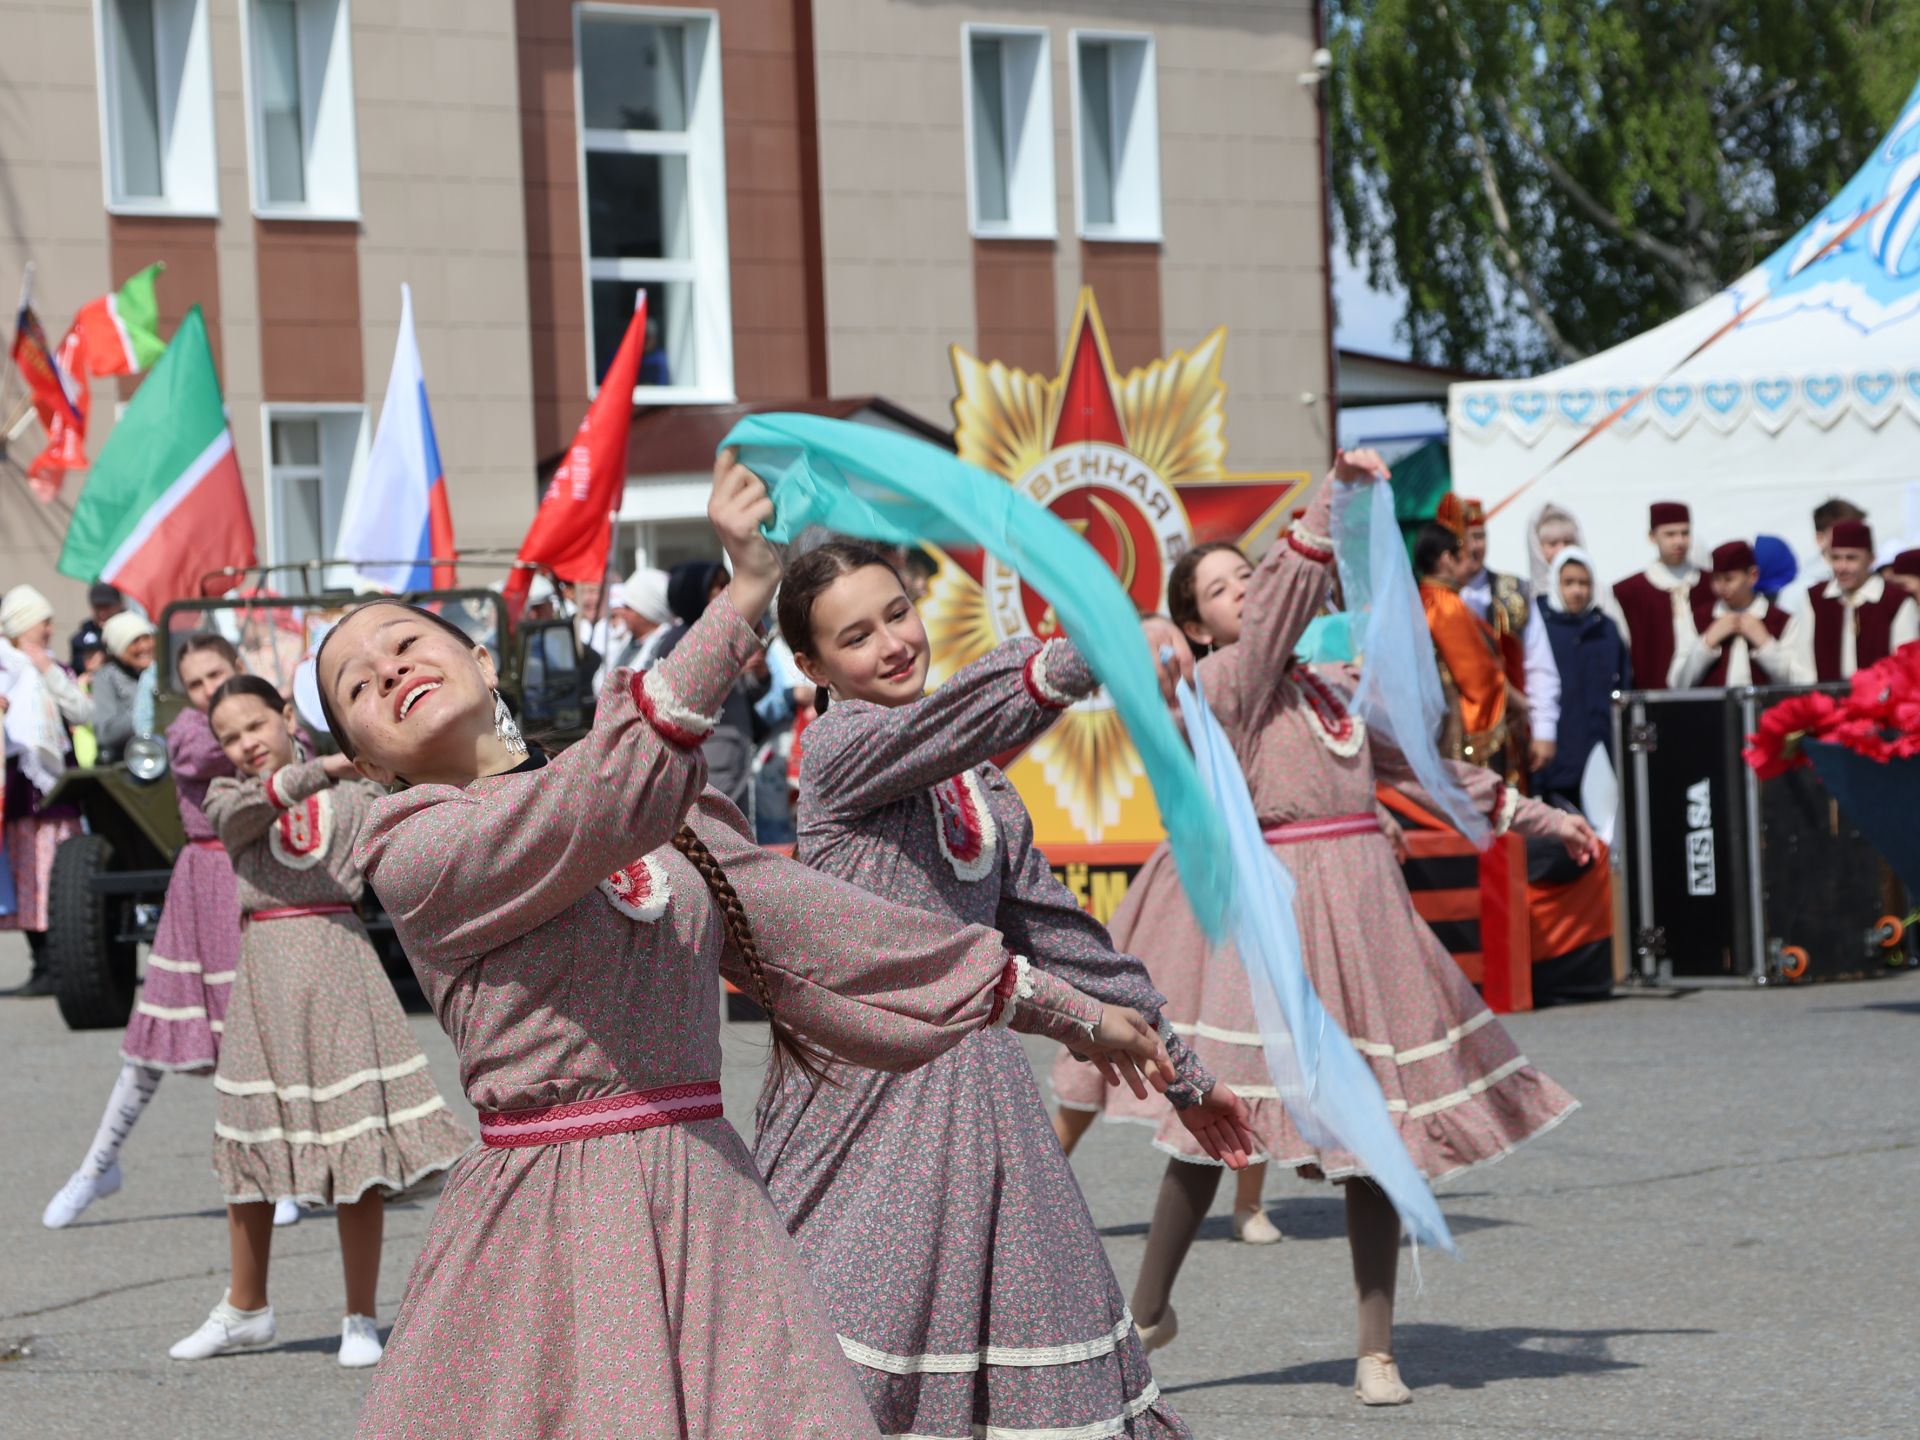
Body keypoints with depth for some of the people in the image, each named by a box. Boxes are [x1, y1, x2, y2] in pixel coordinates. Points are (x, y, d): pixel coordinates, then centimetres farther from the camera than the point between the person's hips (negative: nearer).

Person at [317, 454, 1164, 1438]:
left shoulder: (661, 821, 16)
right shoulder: (414, 851, -4)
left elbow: (823, 927, 20)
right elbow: (603, 802, -20)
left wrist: (1065, 1008, 21)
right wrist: (742, 599, -27)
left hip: (707, 1210, 5)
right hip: (549, 1233, -5)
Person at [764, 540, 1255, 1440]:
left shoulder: (978, 782, 16)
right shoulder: (840, 747, -5)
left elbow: (1052, 927, 19)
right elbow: (943, 722, -26)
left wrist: (1178, 1070, 19)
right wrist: (1085, 658, -43)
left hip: (973, 1083, 7)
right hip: (863, 1089, -7)